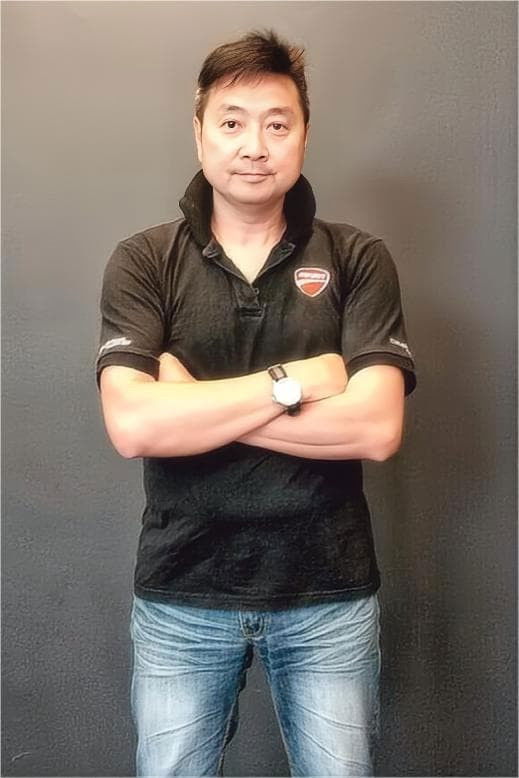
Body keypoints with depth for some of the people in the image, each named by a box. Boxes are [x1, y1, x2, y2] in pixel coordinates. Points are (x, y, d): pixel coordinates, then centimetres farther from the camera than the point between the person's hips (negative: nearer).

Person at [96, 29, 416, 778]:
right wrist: (292, 382, -16)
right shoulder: (142, 261, -3)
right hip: (180, 597, 0)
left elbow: (376, 427, -15)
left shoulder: (358, 259, -3)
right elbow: (132, 425, -17)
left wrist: (195, 404, -16)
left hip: (330, 594, 0)